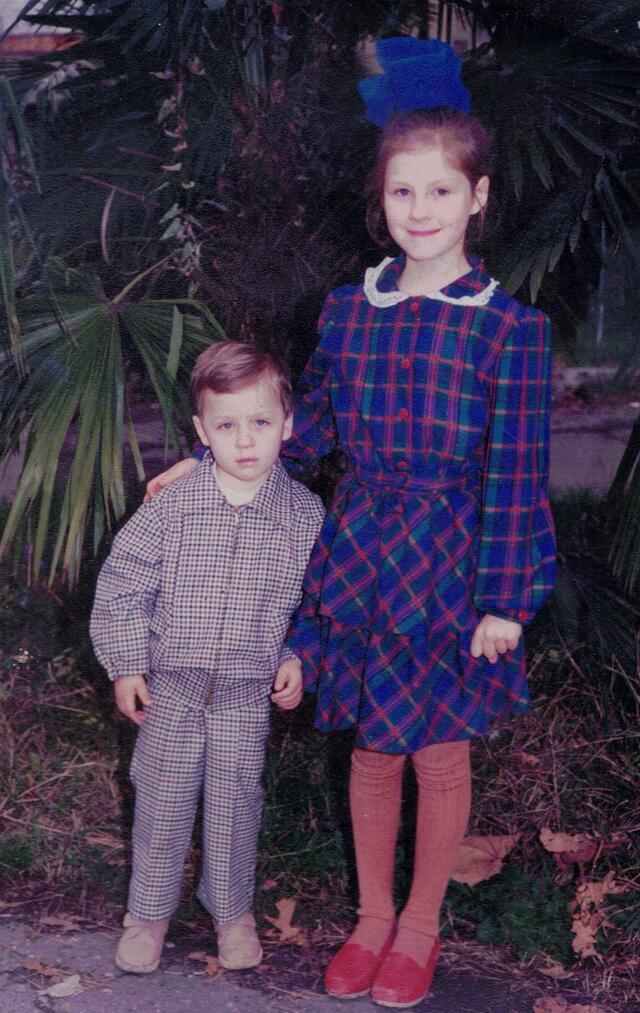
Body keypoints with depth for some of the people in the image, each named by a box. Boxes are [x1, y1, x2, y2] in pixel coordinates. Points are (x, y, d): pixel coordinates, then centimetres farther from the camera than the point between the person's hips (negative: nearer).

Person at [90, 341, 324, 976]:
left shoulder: (304, 514, -7)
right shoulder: (172, 506, -10)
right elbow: (121, 584, -4)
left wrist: (297, 658, -3)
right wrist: (126, 666, -5)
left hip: (248, 696, 0)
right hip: (170, 688, 0)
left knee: (235, 806, 12)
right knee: (162, 803, 11)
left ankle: (232, 909, 34)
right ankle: (149, 911, 30)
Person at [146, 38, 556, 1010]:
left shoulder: (508, 328, -11)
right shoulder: (348, 310, 2)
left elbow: (515, 479, -9)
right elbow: (312, 428, 13)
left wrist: (504, 603, -9)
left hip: (448, 565, -3)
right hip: (356, 554, 3)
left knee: (439, 755, 11)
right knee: (371, 748, 15)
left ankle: (421, 925, 32)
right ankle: (372, 916, 34)